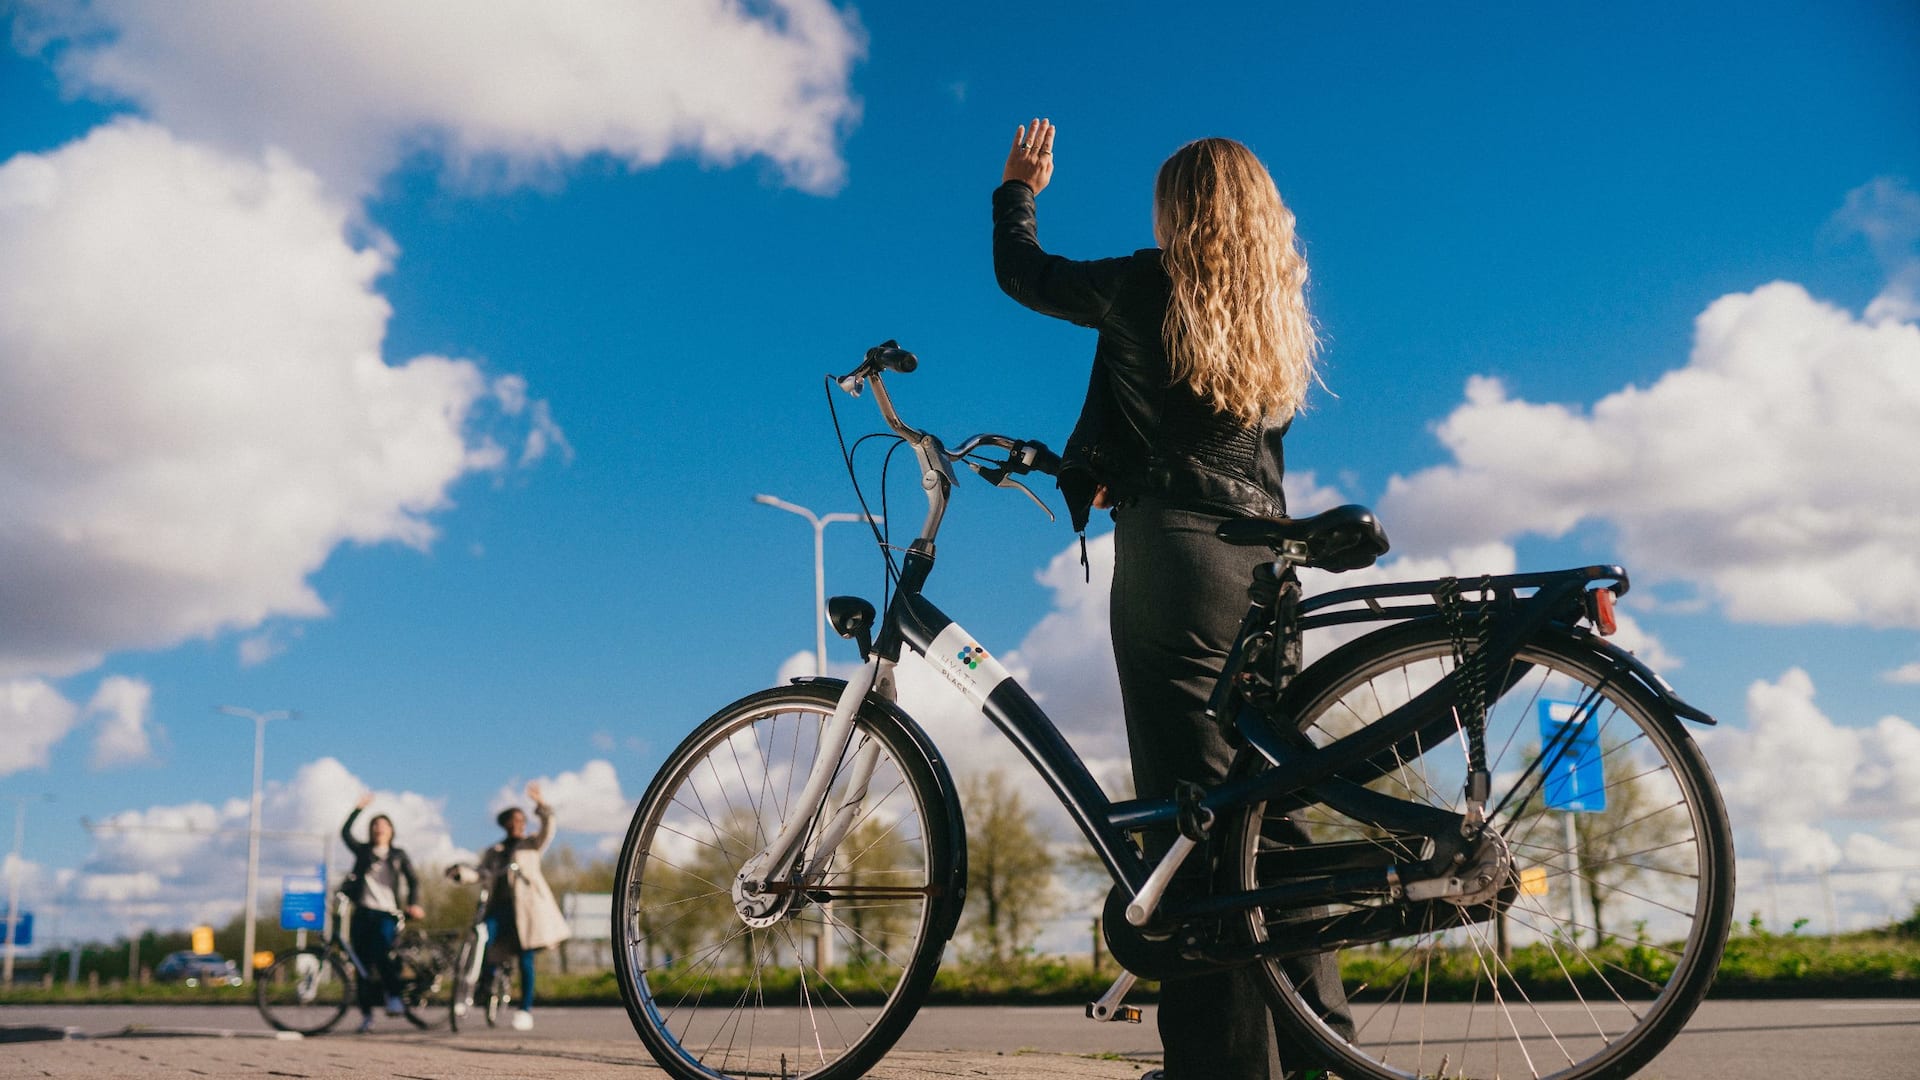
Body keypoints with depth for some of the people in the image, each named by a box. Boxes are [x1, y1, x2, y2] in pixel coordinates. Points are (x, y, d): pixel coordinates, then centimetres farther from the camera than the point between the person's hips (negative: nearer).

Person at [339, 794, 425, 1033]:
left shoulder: (398, 856, 14)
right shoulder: (362, 851, 15)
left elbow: (413, 880, 10)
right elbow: (345, 833, 4)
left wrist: (414, 904, -4)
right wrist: (358, 808, 0)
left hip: (387, 913, -1)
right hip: (363, 912, 1)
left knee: (382, 952, -27)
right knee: (363, 964, -2)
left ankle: (394, 996, -22)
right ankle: (366, 1014, 3)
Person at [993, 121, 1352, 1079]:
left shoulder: (1152, 285, -1)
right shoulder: (1279, 314, 16)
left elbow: (1021, 272, 13)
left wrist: (1019, 188, 32)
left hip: (1173, 552, -6)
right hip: (1264, 560, 7)